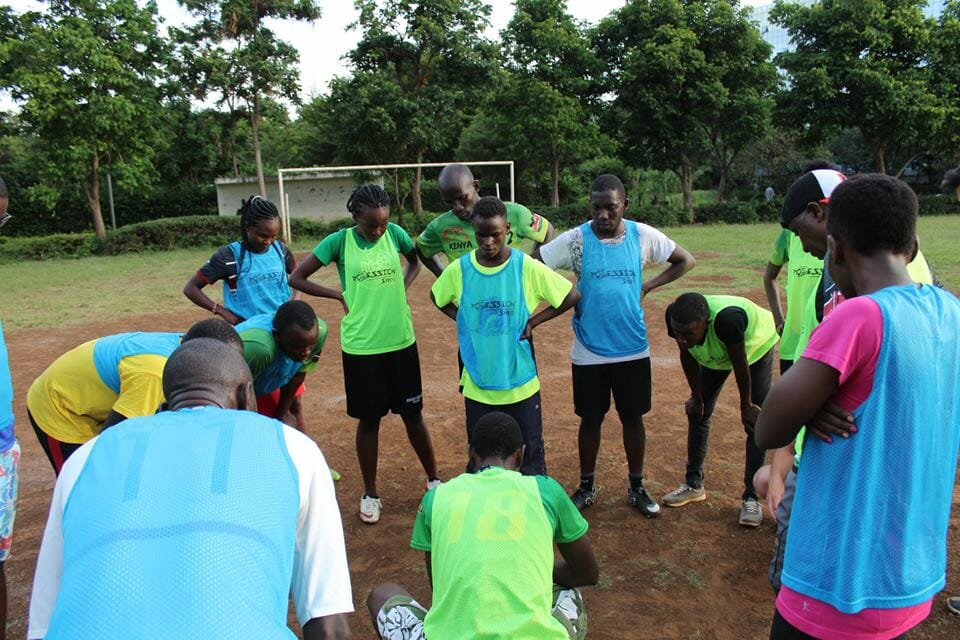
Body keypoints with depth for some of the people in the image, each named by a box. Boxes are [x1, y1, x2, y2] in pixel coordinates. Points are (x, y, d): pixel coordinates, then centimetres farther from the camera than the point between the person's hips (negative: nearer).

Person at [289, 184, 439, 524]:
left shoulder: (395, 233, -2)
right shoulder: (339, 241, -8)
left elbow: (416, 260, 19)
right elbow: (296, 278, -2)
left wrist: (401, 288, 2)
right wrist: (341, 295, -7)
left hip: (401, 342, 2)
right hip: (361, 346, -2)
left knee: (413, 414, 12)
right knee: (369, 419, 9)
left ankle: (434, 479, 32)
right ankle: (370, 493, 27)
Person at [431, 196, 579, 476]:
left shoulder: (528, 267, -11)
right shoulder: (459, 269, -5)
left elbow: (572, 295, -2)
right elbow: (437, 297, 15)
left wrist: (533, 321, -7)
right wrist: (463, 320, 0)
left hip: (521, 383, -1)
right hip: (478, 384, 2)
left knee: (530, 458, 11)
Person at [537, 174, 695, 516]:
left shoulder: (643, 235, -4)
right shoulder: (576, 238, -9)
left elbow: (685, 260, 7)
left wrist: (648, 286, -3)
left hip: (633, 349, 1)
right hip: (588, 351, -1)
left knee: (633, 418, 13)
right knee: (590, 419, 11)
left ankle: (637, 487, 31)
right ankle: (586, 486, 30)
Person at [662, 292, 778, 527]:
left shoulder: (726, 318, -47)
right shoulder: (675, 317, -34)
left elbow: (739, 364, -31)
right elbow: (687, 356, -14)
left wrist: (746, 405, -16)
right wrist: (697, 397, -4)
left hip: (755, 347, -4)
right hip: (714, 354, 5)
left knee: (755, 421, -8)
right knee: (697, 413, 5)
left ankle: (751, 497, 4)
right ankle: (694, 484, 19)